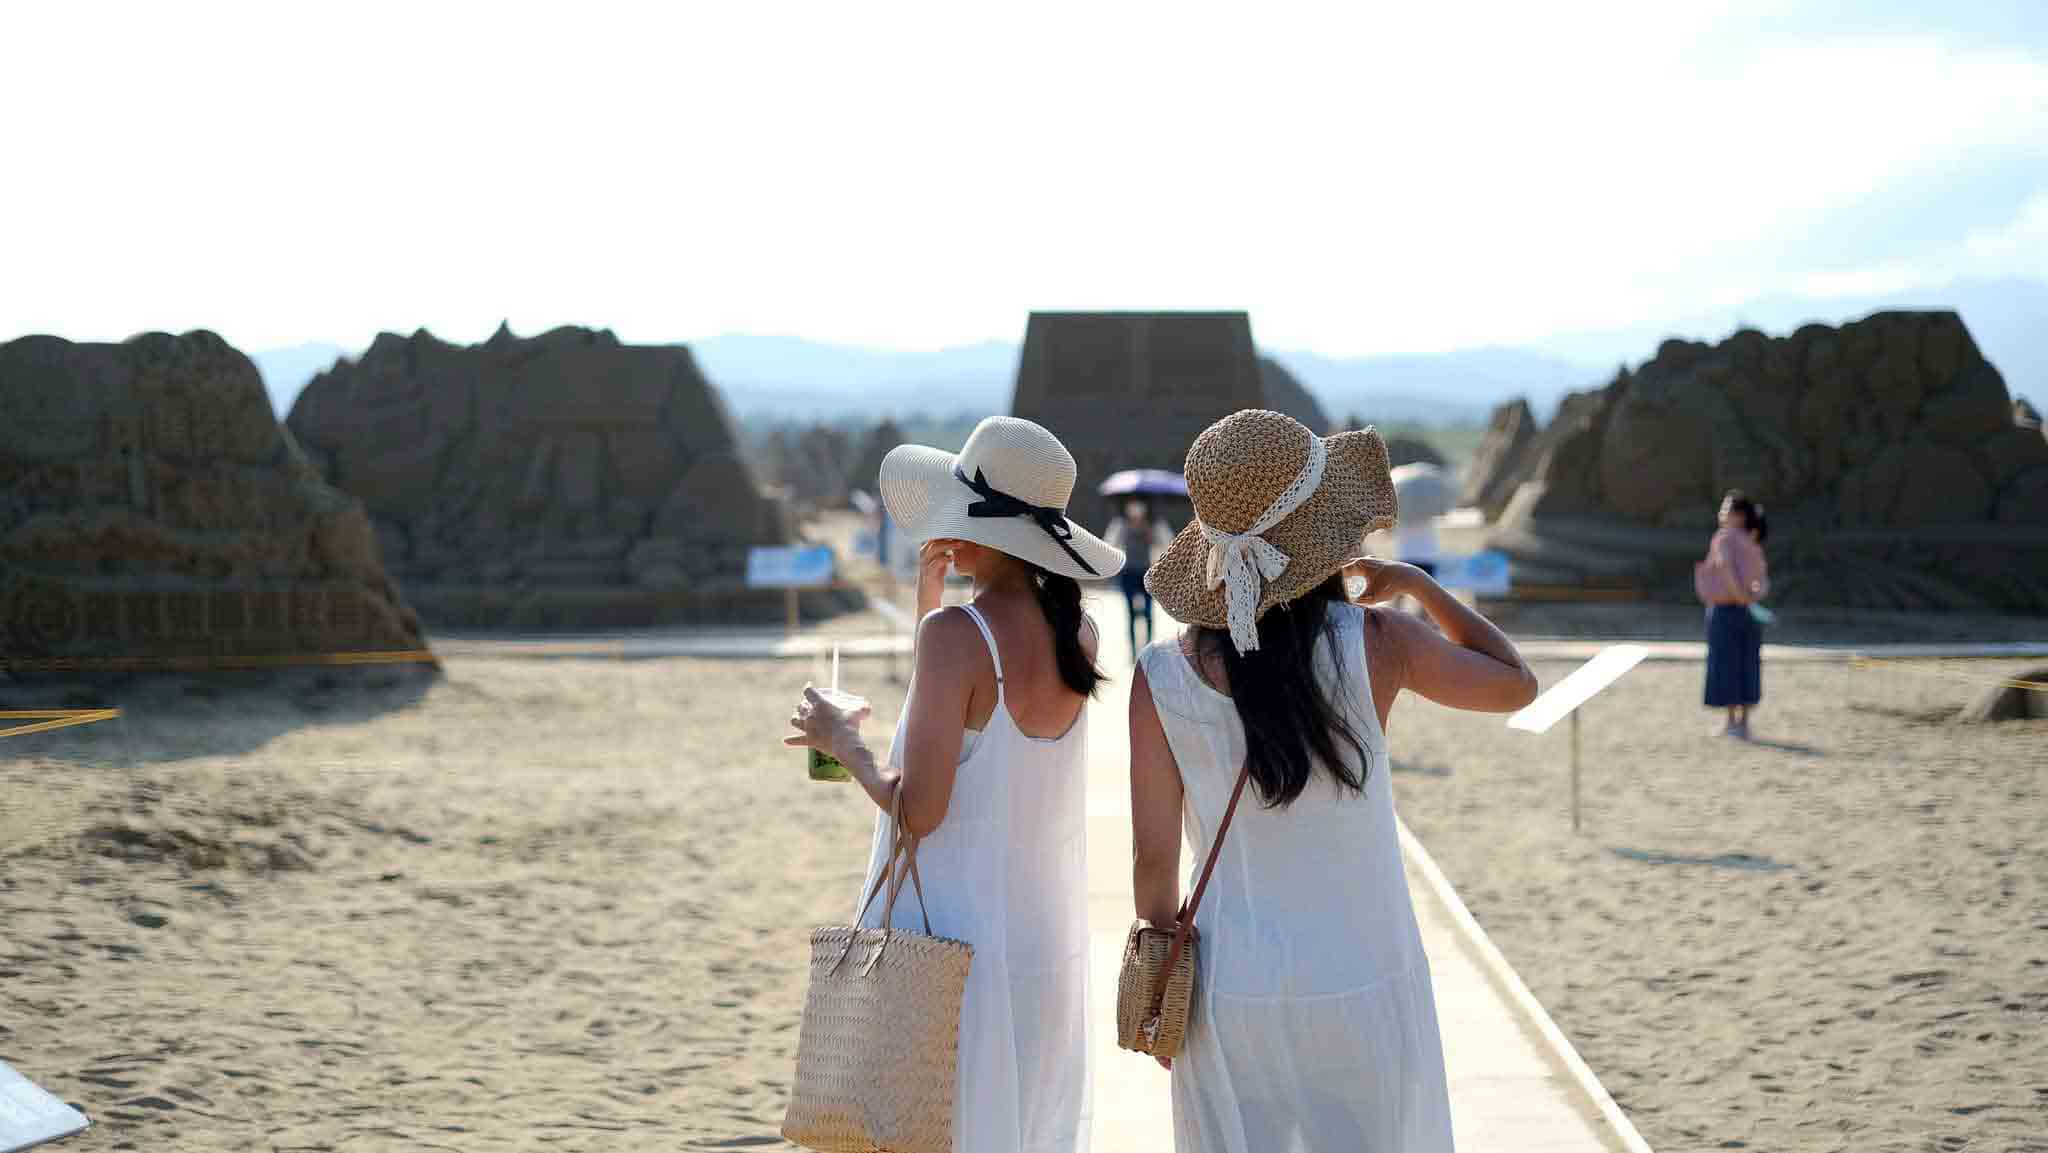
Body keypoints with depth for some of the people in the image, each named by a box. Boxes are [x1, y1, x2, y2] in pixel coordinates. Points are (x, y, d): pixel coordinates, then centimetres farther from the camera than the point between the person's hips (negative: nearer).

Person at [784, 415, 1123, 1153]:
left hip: (955, 945, -7)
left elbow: (919, 809, -19)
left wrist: (842, 743, -3)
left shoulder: (956, 634, -17)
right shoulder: (1077, 635, 2)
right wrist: (929, 594, 15)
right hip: (1050, 943, 7)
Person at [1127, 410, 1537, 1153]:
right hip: (1363, 987, -1)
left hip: (1233, 991, 1)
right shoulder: (1372, 643, -13)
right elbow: (1514, 685, 5)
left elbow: (1153, 860, -4)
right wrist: (1419, 584, 16)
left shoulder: (1162, 679, -10)